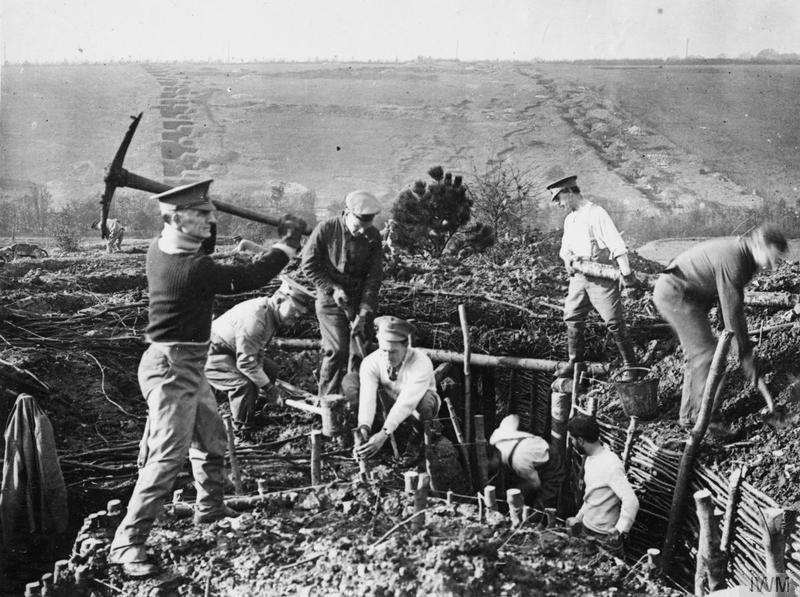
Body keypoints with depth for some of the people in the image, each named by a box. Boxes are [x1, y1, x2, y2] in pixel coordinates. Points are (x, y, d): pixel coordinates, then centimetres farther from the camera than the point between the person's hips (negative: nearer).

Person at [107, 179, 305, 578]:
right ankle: (126, 543, -3)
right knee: (168, 457, -9)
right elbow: (248, 278, -20)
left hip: (187, 366, 10)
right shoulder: (192, 268, -26)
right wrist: (289, 242, -10)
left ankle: (209, 506, 44)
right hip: (173, 368, -10)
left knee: (211, 437, 25)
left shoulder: (159, 249, 1)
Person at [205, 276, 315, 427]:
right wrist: (268, 387, -24)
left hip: (231, 353, 11)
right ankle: (242, 429, -10)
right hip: (210, 356, -11)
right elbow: (246, 361, -32)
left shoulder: (271, 313, 0)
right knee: (244, 384, -30)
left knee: (271, 369, 11)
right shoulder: (254, 317, -32)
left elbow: (257, 351, 7)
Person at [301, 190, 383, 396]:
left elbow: (374, 277, -6)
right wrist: (332, 288, -16)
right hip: (331, 300, -3)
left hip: (360, 301, 3)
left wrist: (363, 314, -12)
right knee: (337, 351, -12)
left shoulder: (373, 237, -6)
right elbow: (309, 265, -6)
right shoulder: (326, 229, -13)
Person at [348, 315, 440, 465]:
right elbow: (367, 397, -35)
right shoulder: (371, 362, -25)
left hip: (416, 406, -3)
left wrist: (384, 434, -53)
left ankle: (416, 442, -10)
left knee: (424, 401, -42)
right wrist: (364, 428, -54)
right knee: (350, 385, -23)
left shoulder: (421, 363, -36)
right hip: (388, 402, 3)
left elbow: (407, 402, -45)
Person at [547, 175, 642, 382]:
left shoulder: (596, 213, -11)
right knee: (572, 319, 6)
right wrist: (567, 257, -6)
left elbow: (616, 244, -17)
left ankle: (632, 366, 2)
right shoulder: (569, 219, 16)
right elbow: (565, 248, 19)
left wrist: (626, 273, -24)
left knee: (614, 322, -6)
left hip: (601, 277, -8)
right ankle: (575, 363, 17)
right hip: (579, 277, 8)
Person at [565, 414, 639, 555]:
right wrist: (578, 518, 19)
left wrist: (619, 531, -37)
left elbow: (631, 502, -33)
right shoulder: (590, 459, 6)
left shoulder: (610, 465, -24)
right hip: (586, 528, 8)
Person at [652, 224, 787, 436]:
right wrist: (746, 355, -18)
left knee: (697, 355, 15)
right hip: (675, 293, -11)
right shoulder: (732, 259, -26)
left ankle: (688, 416, 24)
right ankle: (708, 420, -3)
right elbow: (731, 311, -24)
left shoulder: (743, 256, 5)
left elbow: (736, 307, 15)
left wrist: (746, 347, 16)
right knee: (707, 356, -10)